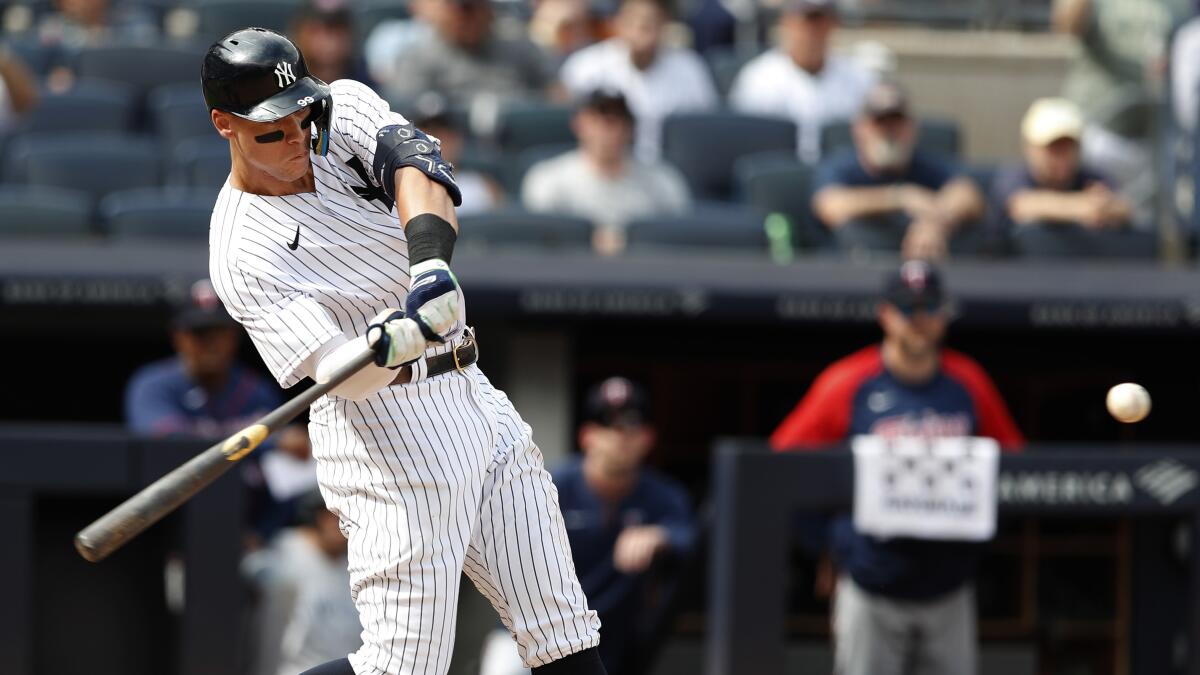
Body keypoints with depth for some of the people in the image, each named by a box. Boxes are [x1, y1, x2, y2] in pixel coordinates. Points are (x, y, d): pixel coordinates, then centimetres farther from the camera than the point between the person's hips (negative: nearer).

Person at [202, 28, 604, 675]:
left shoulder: (345, 109, 3)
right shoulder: (240, 252, -13)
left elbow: (413, 162, -19)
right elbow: (338, 374, -22)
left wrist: (431, 262, -38)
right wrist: (390, 342, -45)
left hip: (474, 398, 6)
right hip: (384, 435, -6)